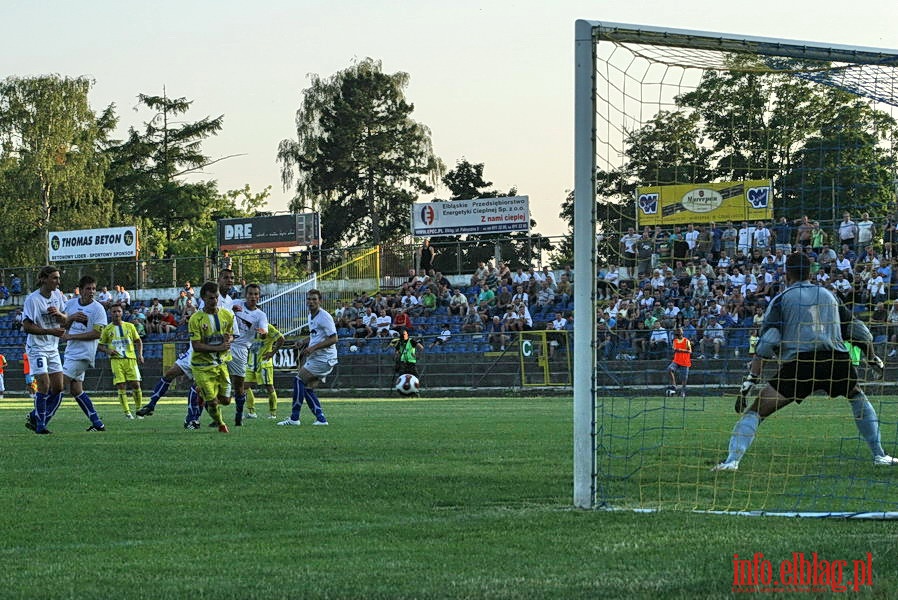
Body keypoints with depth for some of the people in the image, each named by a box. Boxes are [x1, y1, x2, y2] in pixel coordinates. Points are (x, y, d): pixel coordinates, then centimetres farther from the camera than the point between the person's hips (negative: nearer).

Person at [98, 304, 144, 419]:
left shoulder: (130, 326, 9)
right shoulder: (107, 329, 6)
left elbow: (138, 341, 16)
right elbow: (101, 345, 11)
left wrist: (140, 354, 2)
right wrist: (108, 350, -10)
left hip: (130, 358, 1)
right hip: (116, 360, -1)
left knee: (136, 385, -6)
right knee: (121, 387, -8)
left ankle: (139, 410, 8)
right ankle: (127, 412, -5)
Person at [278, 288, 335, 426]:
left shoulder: (324, 317, -15)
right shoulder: (311, 316, 14)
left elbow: (333, 338, -20)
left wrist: (313, 347, -23)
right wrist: (304, 342, 9)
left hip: (324, 358, -10)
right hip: (315, 358, 10)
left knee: (298, 380, -11)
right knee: (307, 388, 6)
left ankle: (294, 418, -11)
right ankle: (321, 419, 8)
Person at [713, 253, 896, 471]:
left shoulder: (781, 299, 12)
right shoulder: (829, 295, 25)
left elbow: (768, 341, -1)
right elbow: (858, 331, 25)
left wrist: (750, 381, -5)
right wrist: (873, 359, 41)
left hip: (799, 362, -3)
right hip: (837, 359, 3)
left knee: (755, 411, 3)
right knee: (857, 397, 32)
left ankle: (732, 460, -15)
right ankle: (879, 455, 27)